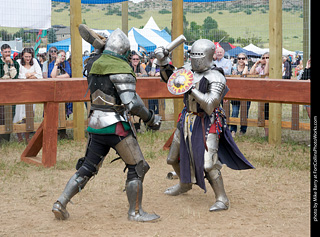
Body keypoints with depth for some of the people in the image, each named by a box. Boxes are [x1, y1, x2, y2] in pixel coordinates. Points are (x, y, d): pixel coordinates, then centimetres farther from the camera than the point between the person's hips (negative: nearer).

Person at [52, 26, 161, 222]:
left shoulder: (94, 63, 5)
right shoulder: (121, 69, -14)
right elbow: (132, 103, -19)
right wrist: (151, 119, -8)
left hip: (96, 124, 7)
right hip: (116, 125, -7)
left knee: (88, 167, 17)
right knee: (137, 167, 5)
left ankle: (61, 203, 12)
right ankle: (135, 212, 10)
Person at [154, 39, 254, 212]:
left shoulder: (216, 78, -19)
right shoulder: (190, 70, 2)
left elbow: (209, 105, -30)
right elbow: (170, 77, 16)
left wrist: (190, 88, -34)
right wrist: (163, 61, -1)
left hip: (206, 123, -8)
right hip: (187, 120, 8)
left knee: (208, 164, -18)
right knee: (173, 158, 20)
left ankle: (222, 200, -5)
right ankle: (185, 184, 47)